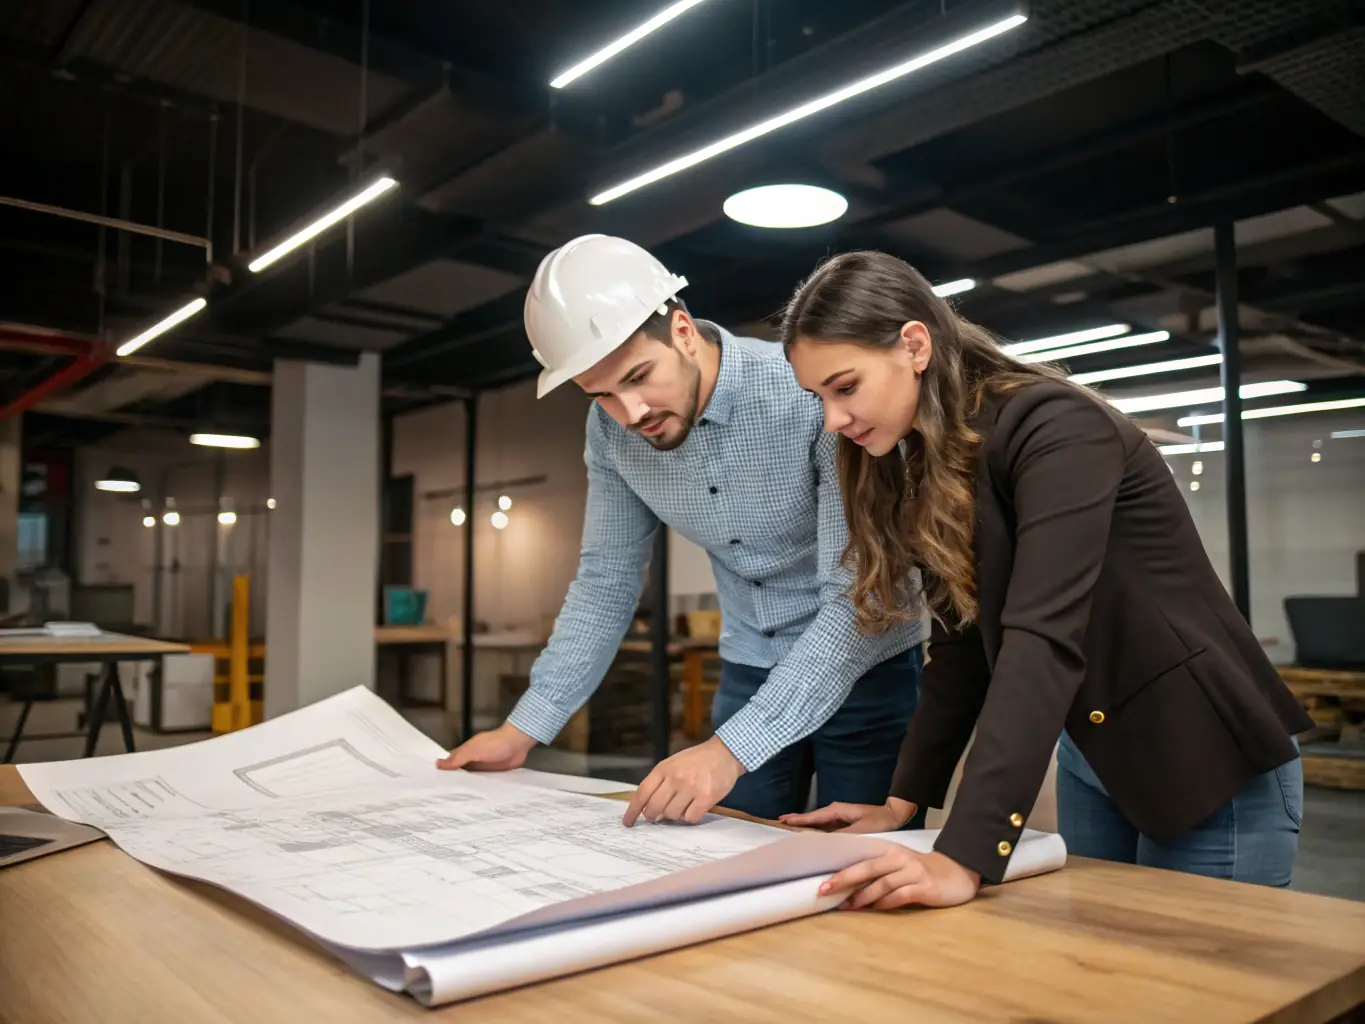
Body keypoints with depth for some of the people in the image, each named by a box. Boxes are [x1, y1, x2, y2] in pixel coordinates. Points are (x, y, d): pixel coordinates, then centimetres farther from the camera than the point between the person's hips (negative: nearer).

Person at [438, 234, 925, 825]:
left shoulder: (815, 394, -28)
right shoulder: (611, 431, -10)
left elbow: (858, 598, -30)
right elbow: (605, 582, 2)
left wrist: (730, 750, -37)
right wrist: (523, 730, -3)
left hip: (867, 669, -4)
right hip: (749, 671, 4)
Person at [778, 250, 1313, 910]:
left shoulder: (1054, 427, -23)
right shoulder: (931, 471, 2)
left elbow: (1044, 638, -34)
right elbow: (961, 645, 3)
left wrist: (966, 856, -40)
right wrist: (903, 801, -3)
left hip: (1208, 754, -7)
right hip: (1088, 759, 8)